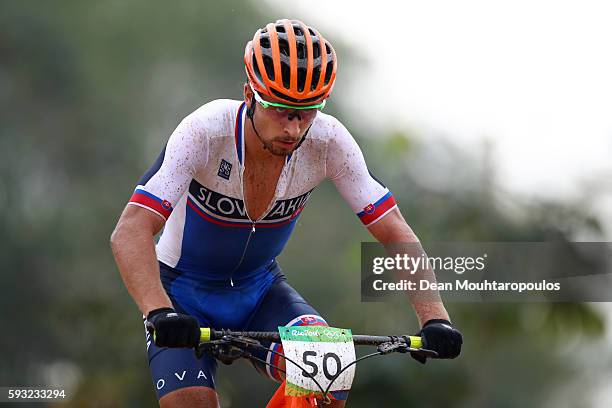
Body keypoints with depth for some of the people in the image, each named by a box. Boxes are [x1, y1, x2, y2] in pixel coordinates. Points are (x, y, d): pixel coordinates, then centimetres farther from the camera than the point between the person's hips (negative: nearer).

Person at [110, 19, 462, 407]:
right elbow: (130, 234, -38)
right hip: (183, 292, -2)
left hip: (259, 288, 3)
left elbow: (396, 233, -18)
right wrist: (160, 314, -54)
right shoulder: (205, 132, -31)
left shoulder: (328, 141, -22)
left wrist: (435, 317, -33)